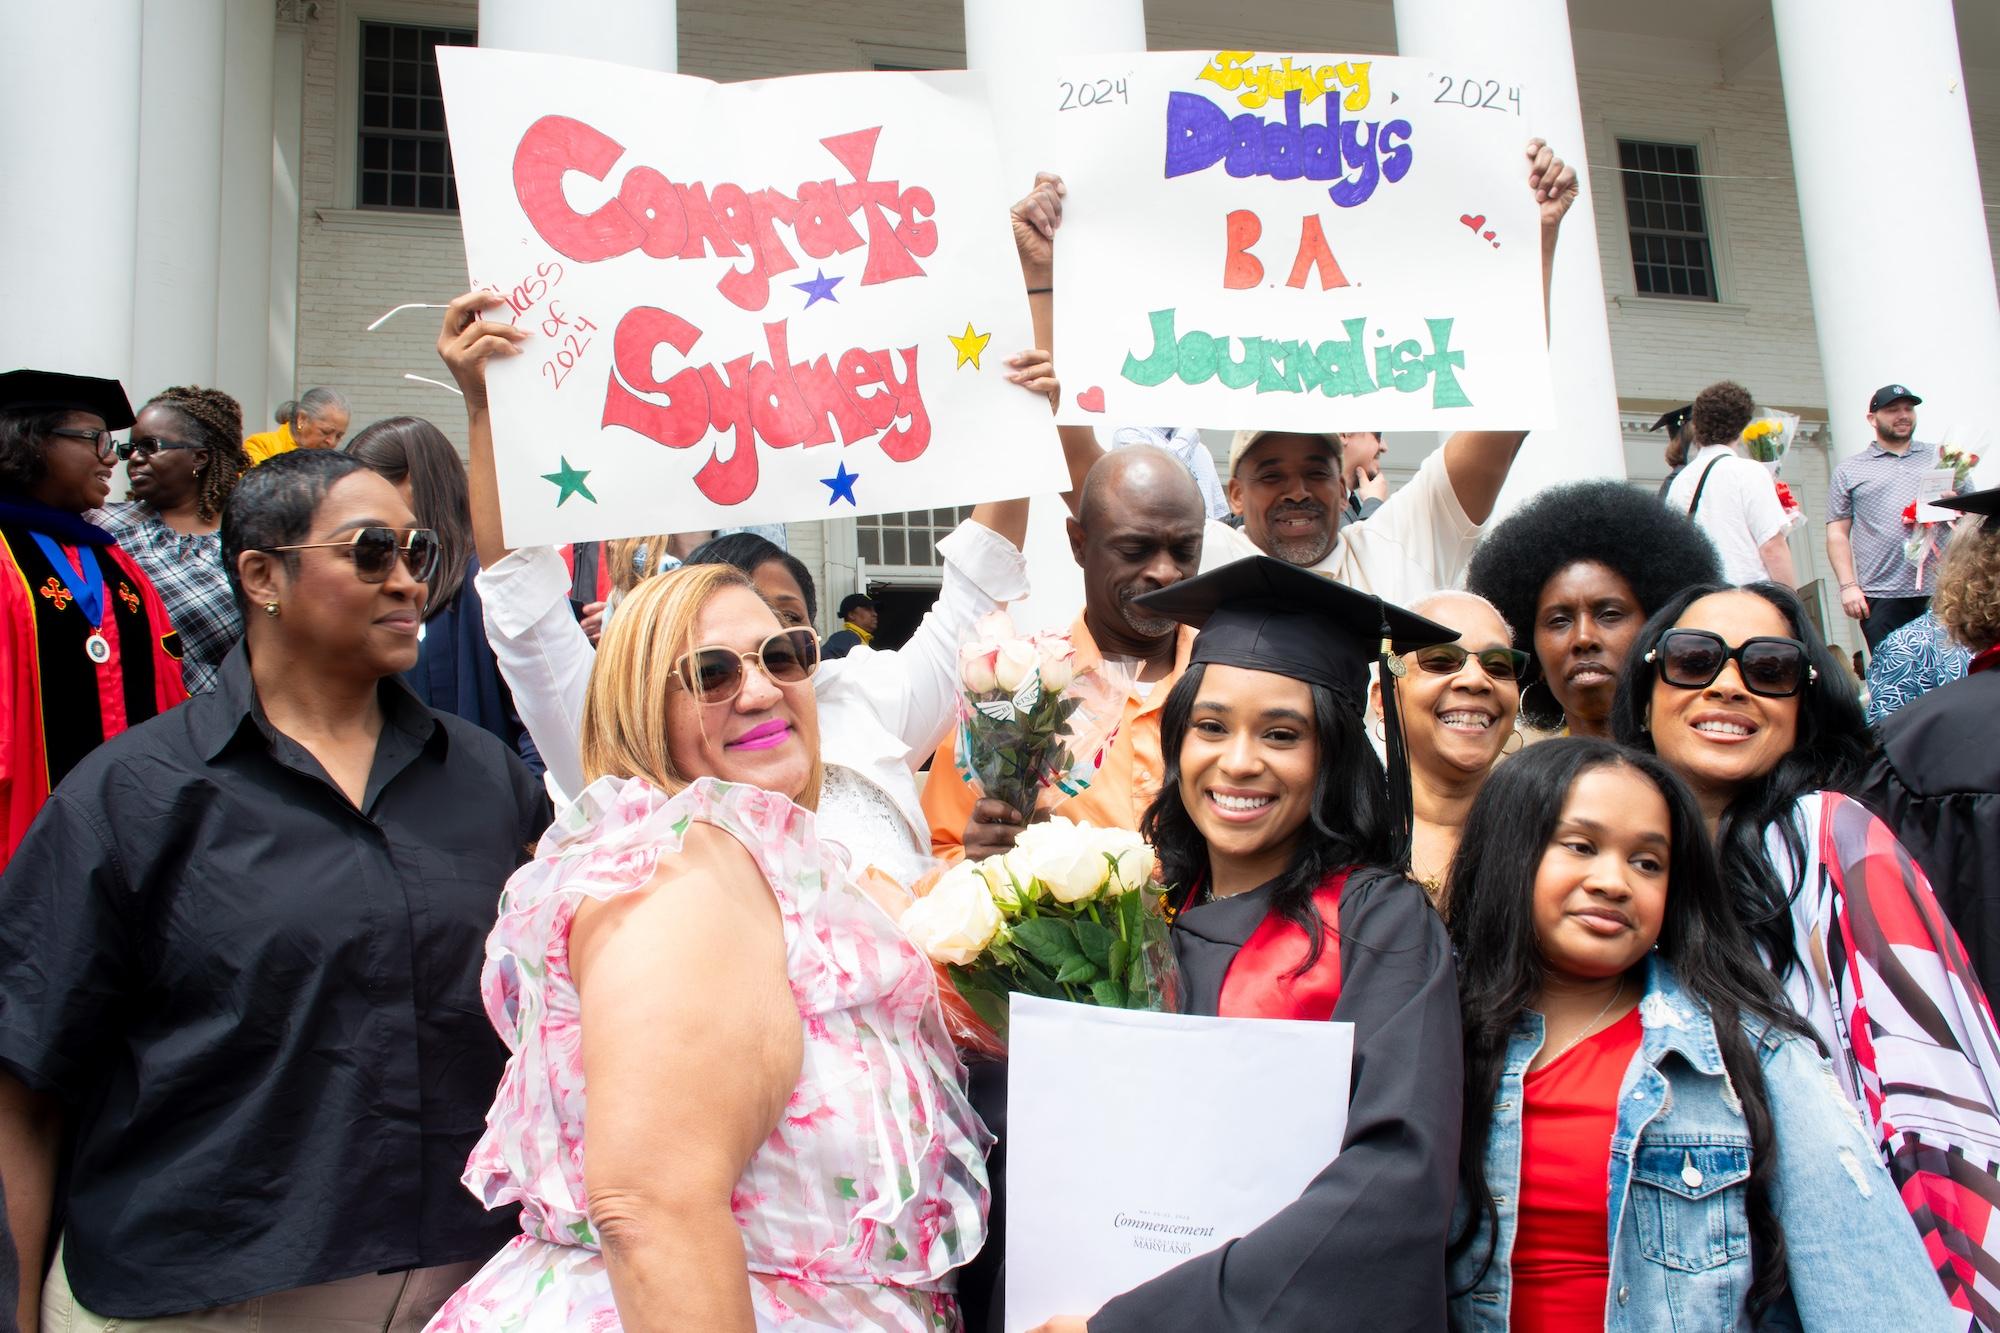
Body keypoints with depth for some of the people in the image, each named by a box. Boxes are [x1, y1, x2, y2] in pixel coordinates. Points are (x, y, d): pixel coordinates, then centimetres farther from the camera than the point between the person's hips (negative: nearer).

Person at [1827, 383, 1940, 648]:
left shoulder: (1940, 457, 16)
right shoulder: (1849, 470, 12)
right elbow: (1837, 533, 7)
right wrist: (1848, 585, -5)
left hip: (1940, 590, 2)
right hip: (1881, 598, -1)